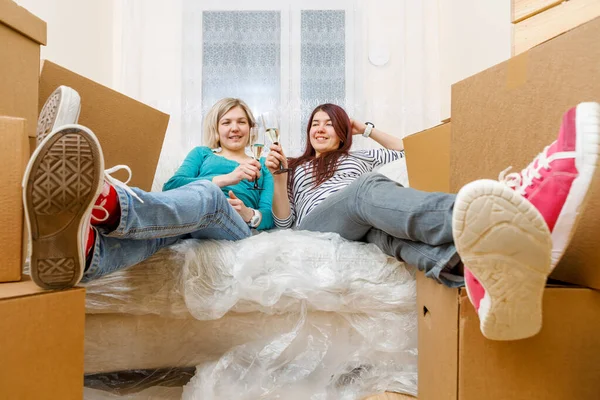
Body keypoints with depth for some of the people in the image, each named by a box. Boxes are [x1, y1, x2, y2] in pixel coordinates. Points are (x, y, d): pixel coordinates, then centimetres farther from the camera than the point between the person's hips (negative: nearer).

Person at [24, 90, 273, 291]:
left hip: (235, 225, -1)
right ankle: (85, 243, -71)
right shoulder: (202, 153, 30)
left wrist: (250, 214, -5)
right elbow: (171, 187, 8)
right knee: (157, 226, -37)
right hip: (182, 218, 1)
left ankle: (105, 204, -65)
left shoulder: (260, 167, 31)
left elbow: (270, 217, 18)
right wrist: (228, 178, -1)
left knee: (208, 194, -37)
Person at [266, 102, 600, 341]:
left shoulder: (358, 158, 36)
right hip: (317, 227, -3)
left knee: (386, 229, -38)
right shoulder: (297, 169, 29)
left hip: (368, 225, 3)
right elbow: (284, 223, 17)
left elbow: (404, 150, 39)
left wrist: (367, 129, 35)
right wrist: (278, 175, 3)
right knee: (370, 187, -37)